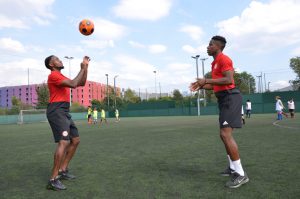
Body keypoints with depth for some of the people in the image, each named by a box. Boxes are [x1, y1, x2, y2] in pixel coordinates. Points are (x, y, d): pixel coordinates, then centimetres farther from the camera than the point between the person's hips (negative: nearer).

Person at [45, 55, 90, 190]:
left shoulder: (61, 77, 23)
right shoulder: (54, 75, -8)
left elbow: (82, 83, 24)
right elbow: (74, 84, -20)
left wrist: (86, 67, 17)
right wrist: (82, 69, -9)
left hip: (64, 112, 10)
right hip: (56, 111, -10)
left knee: (75, 140, 11)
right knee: (63, 142, -20)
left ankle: (62, 170, 19)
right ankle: (53, 180, -15)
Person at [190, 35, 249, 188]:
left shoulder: (223, 59, -9)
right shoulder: (215, 63, 22)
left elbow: (228, 80, -23)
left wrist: (206, 80, -21)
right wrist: (201, 86, 14)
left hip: (230, 98, -11)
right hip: (224, 99, 11)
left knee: (225, 134, -17)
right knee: (225, 134, 13)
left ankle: (241, 174, -10)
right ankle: (233, 168, 25)